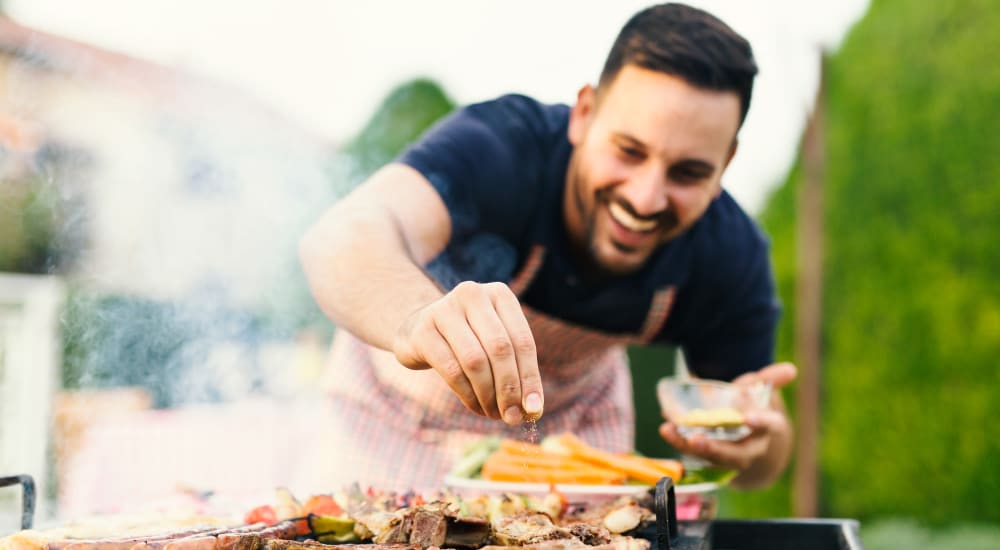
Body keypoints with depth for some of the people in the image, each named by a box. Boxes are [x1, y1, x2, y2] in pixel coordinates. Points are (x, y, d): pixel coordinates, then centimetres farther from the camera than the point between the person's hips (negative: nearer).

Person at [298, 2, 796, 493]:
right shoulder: (497, 147, -37)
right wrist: (418, 319, -78)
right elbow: (343, 235, -56)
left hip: (576, 414, 3)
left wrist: (753, 446, -37)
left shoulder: (730, 256, -25)